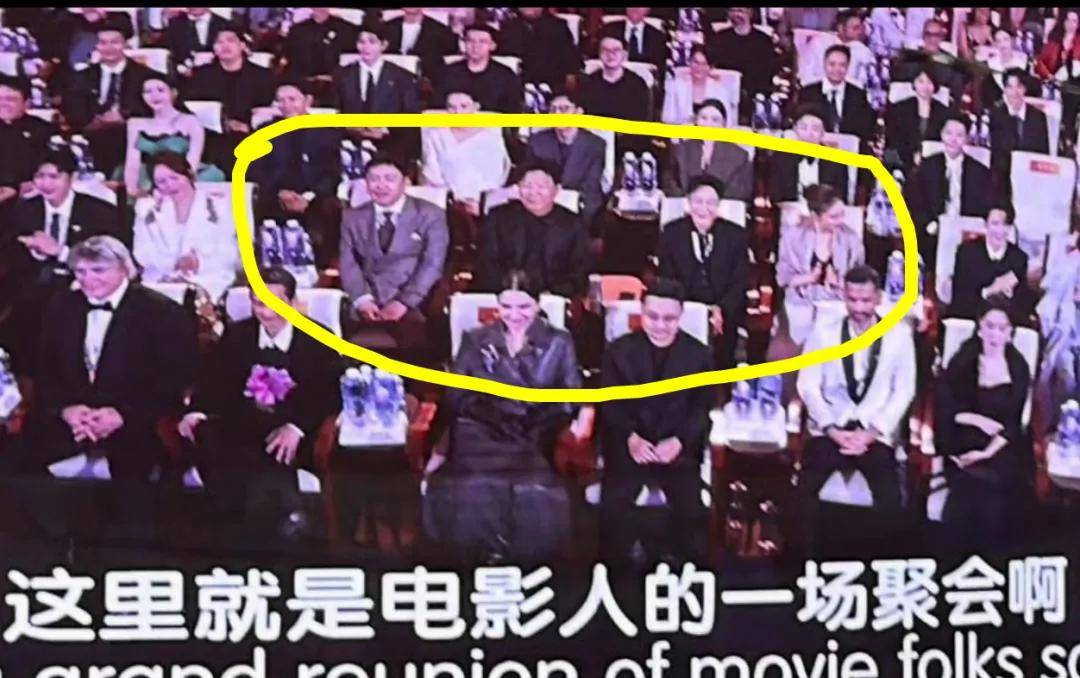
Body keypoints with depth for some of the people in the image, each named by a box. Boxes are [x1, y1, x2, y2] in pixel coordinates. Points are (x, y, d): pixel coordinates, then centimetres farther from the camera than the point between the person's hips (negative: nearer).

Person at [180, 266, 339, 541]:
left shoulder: (318, 339, 2)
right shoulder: (236, 335, 12)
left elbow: (330, 394, -6)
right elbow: (213, 379, 8)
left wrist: (297, 427, -23)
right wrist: (196, 411, -15)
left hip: (292, 435, -3)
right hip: (242, 426, 3)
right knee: (205, 437, -28)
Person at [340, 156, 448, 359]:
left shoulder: (430, 215, 9)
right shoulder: (353, 218, 18)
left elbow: (432, 264, -1)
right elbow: (349, 264, 9)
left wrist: (404, 302, -14)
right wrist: (362, 299, -10)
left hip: (414, 305, -2)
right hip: (370, 305, 2)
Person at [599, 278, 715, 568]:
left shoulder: (698, 353, 3)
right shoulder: (619, 350, 3)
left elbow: (703, 406, 0)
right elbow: (609, 402, -2)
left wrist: (680, 441, -17)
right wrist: (630, 438, -18)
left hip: (678, 448, 0)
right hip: (628, 446, 0)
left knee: (691, 508, -10)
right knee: (613, 506, -13)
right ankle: (615, 569, 8)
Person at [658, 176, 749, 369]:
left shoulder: (736, 235, 2)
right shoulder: (672, 233, 3)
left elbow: (740, 283, 1)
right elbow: (667, 281, 2)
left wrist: (721, 310, -16)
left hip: (724, 315, 0)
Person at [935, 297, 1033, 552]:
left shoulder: (1018, 367, 5)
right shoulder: (964, 360, 4)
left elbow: (1013, 421, -1)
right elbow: (944, 407, 0)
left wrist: (988, 452, -14)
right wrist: (977, 419, -13)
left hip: (1001, 444, 0)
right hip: (965, 440, 0)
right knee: (974, 480, -29)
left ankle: (994, 551, -12)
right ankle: (962, 550, -12)